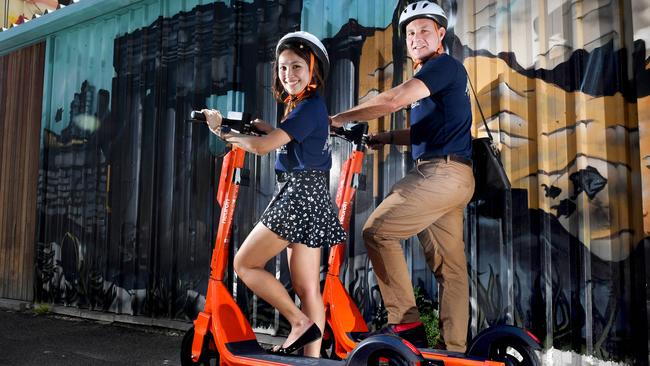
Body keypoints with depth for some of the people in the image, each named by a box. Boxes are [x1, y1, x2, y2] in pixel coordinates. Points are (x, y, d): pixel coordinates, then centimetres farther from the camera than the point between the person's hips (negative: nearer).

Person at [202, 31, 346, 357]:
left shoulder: (308, 107, -11)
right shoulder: (310, 106, 18)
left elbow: (263, 146, -17)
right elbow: (283, 138, 30)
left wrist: (223, 131, -5)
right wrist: (262, 126, 16)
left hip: (299, 195, -10)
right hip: (311, 197, 10)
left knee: (245, 263, 0)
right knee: (307, 289, 7)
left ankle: (300, 322, -1)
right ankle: (313, 357, 11)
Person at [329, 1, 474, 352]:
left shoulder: (444, 65, -6)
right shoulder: (429, 79, 24)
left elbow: (392, 100, -19)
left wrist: (338, 119, -12)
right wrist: (385, 137, 12)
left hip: (441, 172, -10)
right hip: (448, 177, 10)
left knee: (377, 231, -11)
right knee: (449, 265, 7)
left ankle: (405, 323, -8)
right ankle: (455, 349, 12)